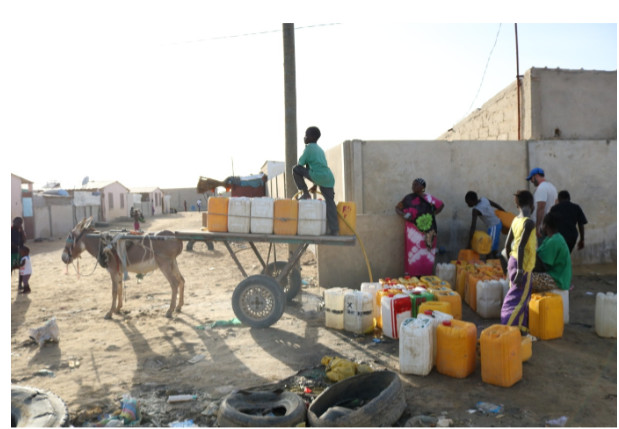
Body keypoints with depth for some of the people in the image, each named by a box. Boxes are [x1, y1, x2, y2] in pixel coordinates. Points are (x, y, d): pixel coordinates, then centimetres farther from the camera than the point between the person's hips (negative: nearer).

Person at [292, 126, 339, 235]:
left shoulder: (309, 147, 4)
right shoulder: (320, 149, 28)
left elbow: (301, 163, 1)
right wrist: (315, 185, 34)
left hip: (318, 176, -8)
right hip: (328, 177, 8)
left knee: (296, 169, 6)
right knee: (329, 202, 5)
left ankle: (305, 193, 7)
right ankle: (334, 229, 1)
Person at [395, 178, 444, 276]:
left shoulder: (429, 199, 1)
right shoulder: (408, 198, 0)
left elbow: (441, 205, 15)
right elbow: (397, 208, 7)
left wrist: (433, 214, 4)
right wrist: (404, 215, -12)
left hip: (427, 233, 1)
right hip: (413, 232, -1)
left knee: (426, 256, 4)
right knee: (414, 256, -2)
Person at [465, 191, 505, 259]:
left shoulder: (476, 210, -24)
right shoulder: (483, 199, -3)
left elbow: (473, 227, -27)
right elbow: (496, 205, 12)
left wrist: (469, 243, -26)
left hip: (494, 227, -9)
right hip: (498, 223, 9)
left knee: (490, 250, -7)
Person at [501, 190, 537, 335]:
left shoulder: (515, 220, 6)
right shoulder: (529, 223, -17)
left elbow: (507, 244, 12)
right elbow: (521, 247, -25)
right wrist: (520, 271, -24)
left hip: (513, 261, 8)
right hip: (523, 265, -8)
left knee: (523, 297, 18)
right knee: (518, 300, -4)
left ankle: (521, 328, 26)